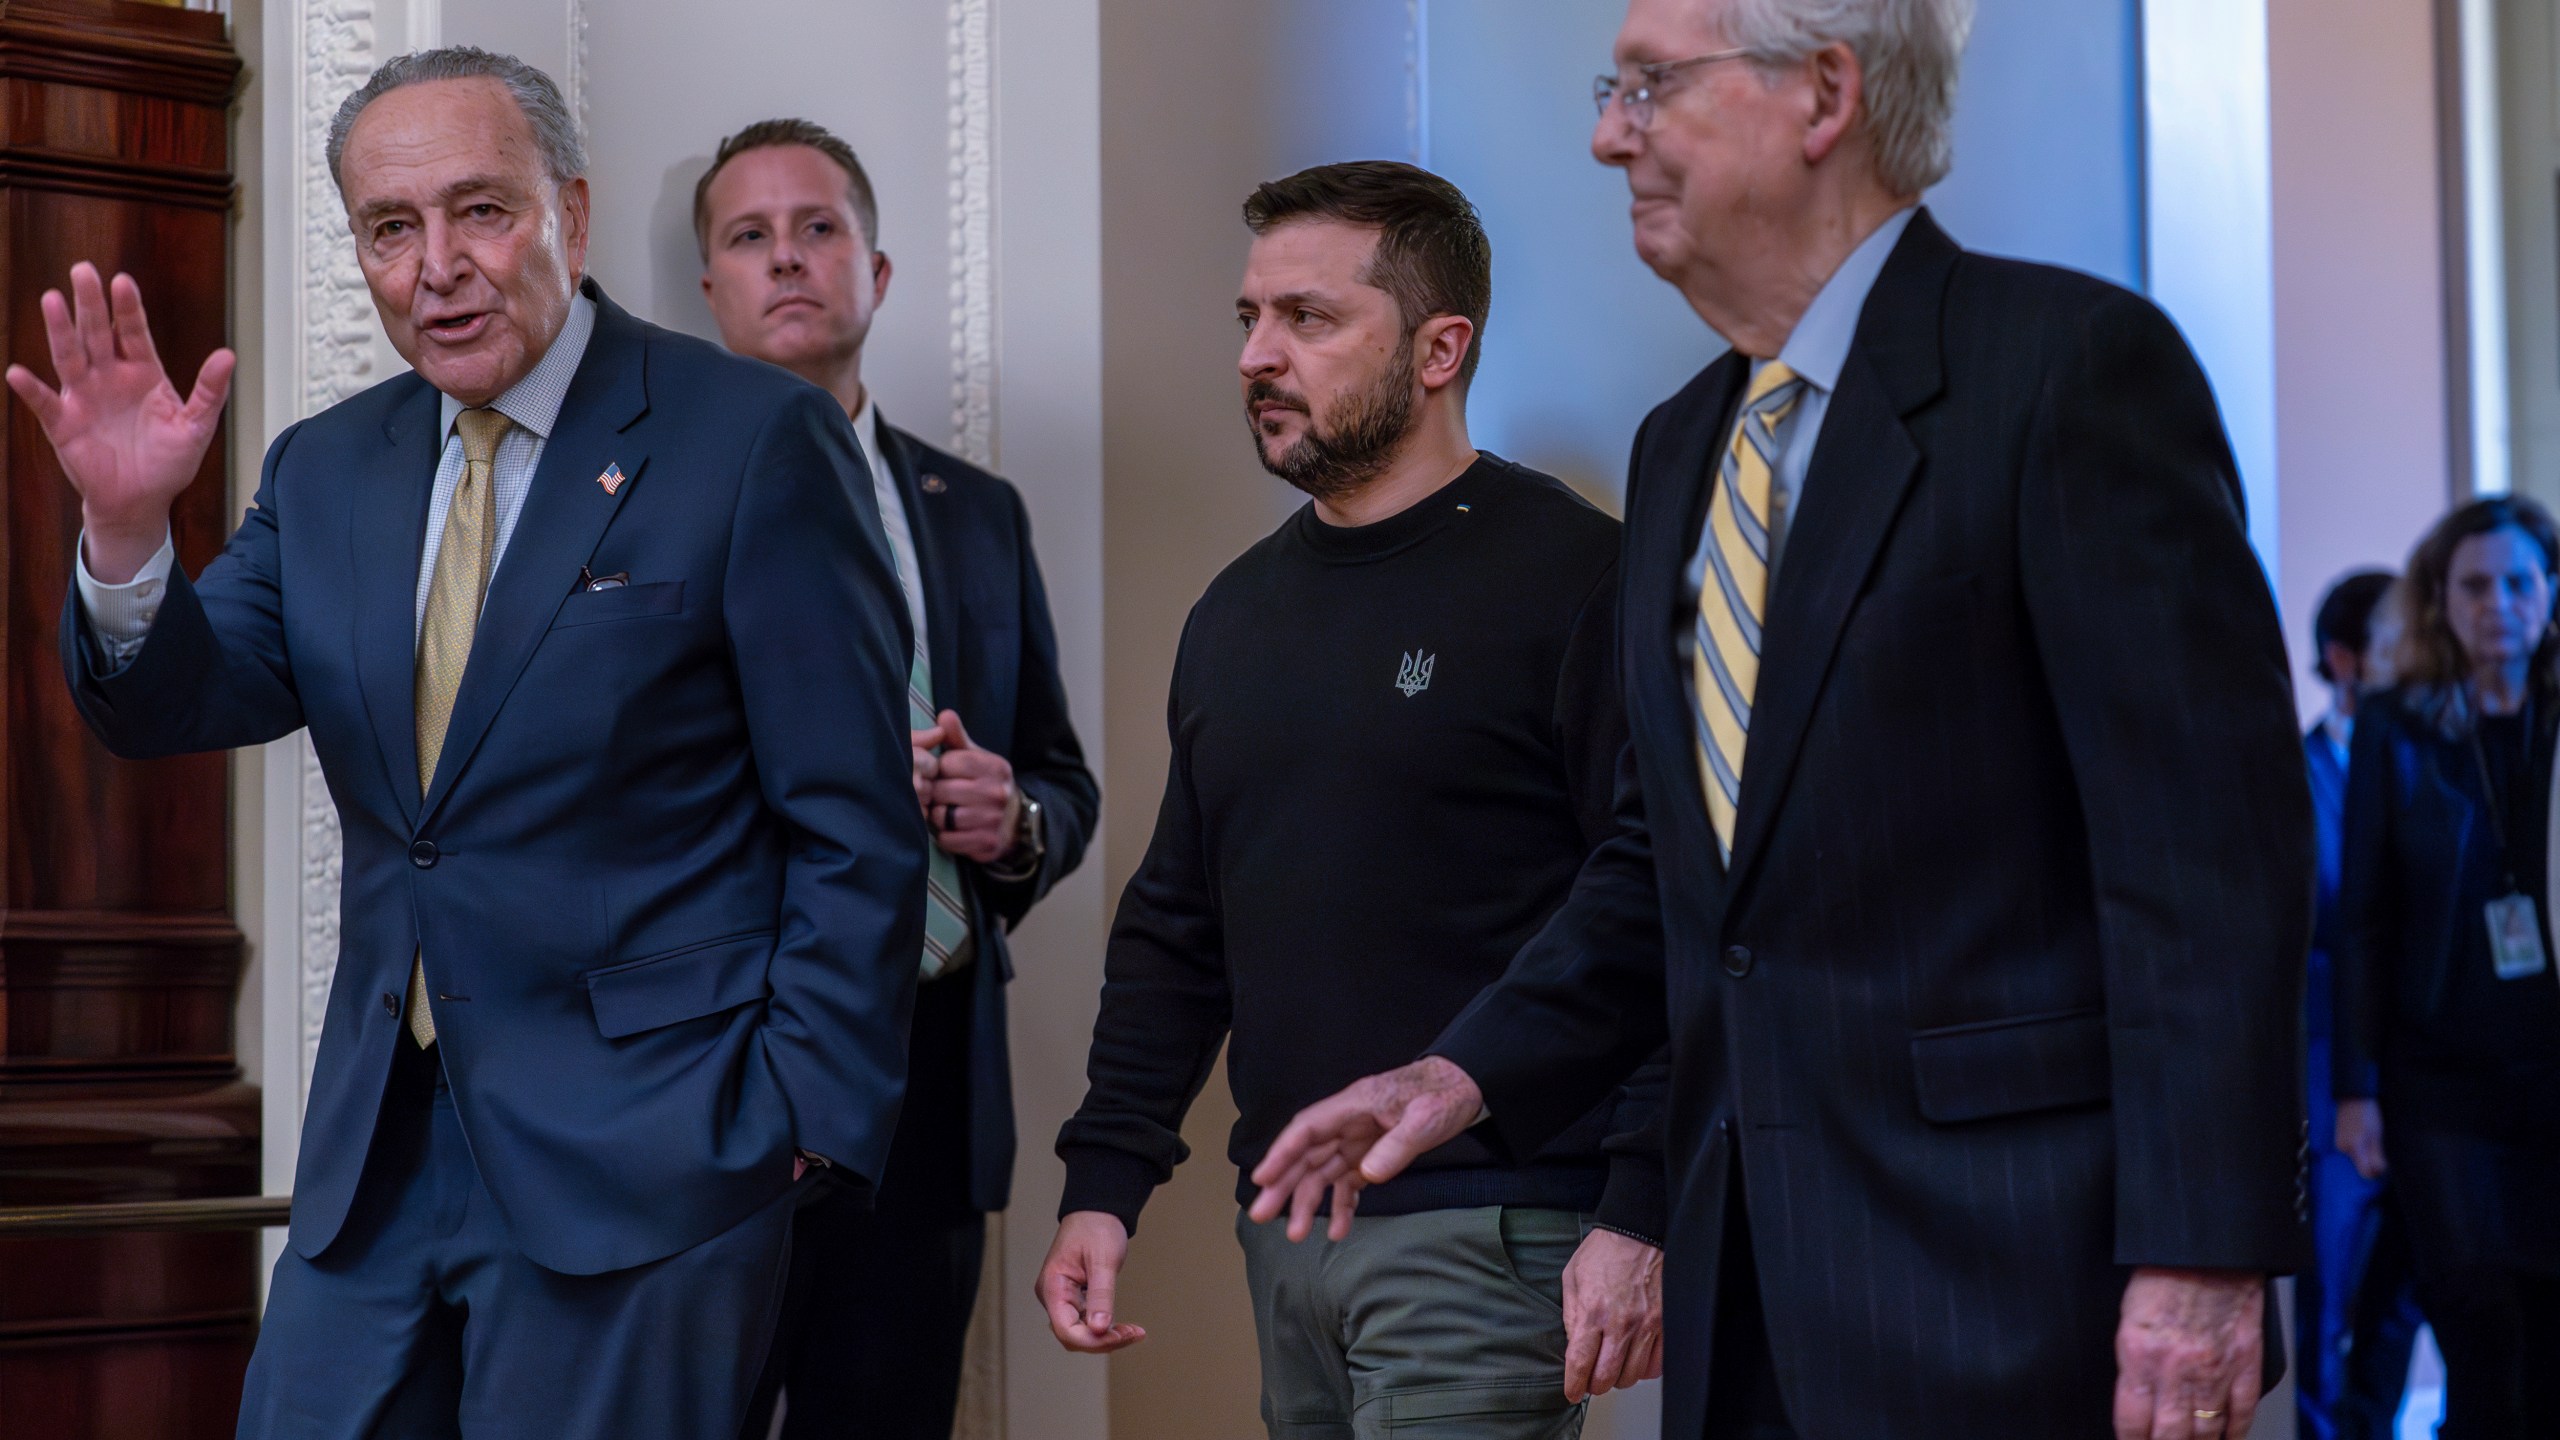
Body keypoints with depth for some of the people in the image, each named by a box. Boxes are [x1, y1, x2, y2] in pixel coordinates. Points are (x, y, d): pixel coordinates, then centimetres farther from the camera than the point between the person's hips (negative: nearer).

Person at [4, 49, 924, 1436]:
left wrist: (802, 1115, -12)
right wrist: (125, 528, -15)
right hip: (374, 1160, 5)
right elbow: (175, 702, 3)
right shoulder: (326, 468, 11)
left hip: (635, 1153, -5)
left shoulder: (754, 439, -7)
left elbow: (852, 831, -8)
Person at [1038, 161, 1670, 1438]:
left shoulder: (1573, 578, -8)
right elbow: (1175, 930, 19)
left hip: (1492, 1235, -7)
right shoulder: (1239, 612, 14)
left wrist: (1639, 1219, -19)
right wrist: (1103, 1183, 10)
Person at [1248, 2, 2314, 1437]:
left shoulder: (2074, 360, -9)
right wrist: (1475, 1072, 7)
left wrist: (2197, 1258, -19)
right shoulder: (1681, 450, 16)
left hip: (2007, 1273, -7)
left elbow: (2209, 832, -15)